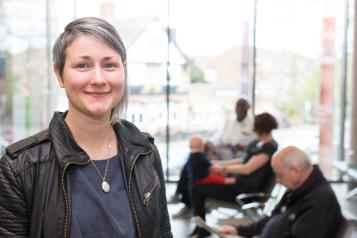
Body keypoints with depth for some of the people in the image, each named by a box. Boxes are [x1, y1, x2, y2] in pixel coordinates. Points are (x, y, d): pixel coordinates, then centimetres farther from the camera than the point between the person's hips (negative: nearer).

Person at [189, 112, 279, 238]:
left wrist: (223, 169, -13)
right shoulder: (258, 143, 10)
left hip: (247, 190, -10)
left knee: (196, 189, -11)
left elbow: (247, 169, -24)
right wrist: (221, 163, 10)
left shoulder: (269, 147, -19)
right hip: (240, 183, 10)